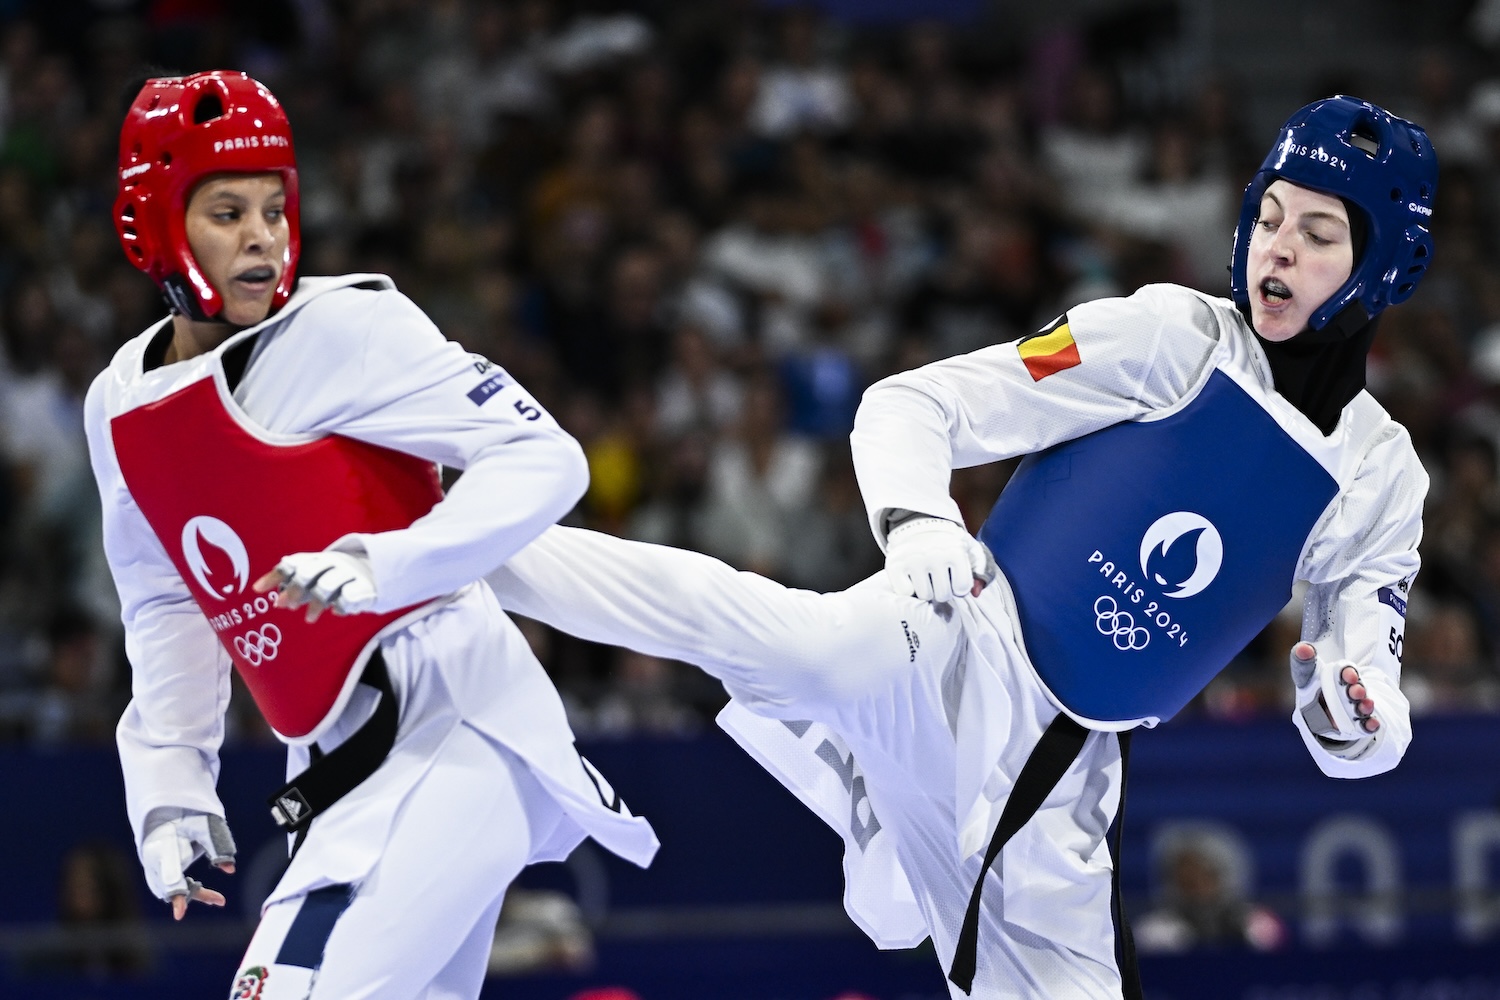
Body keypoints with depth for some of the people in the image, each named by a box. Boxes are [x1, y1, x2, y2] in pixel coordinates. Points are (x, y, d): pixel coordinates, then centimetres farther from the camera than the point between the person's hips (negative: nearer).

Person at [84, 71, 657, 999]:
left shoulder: (348, 326, -11)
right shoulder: (123, 408, 10)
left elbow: (545, 460, -16)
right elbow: (168, 609, 18)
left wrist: (381, 565, -28)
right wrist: (170, 785, 7)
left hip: (454, 729, -8)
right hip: (337, 772, 8)